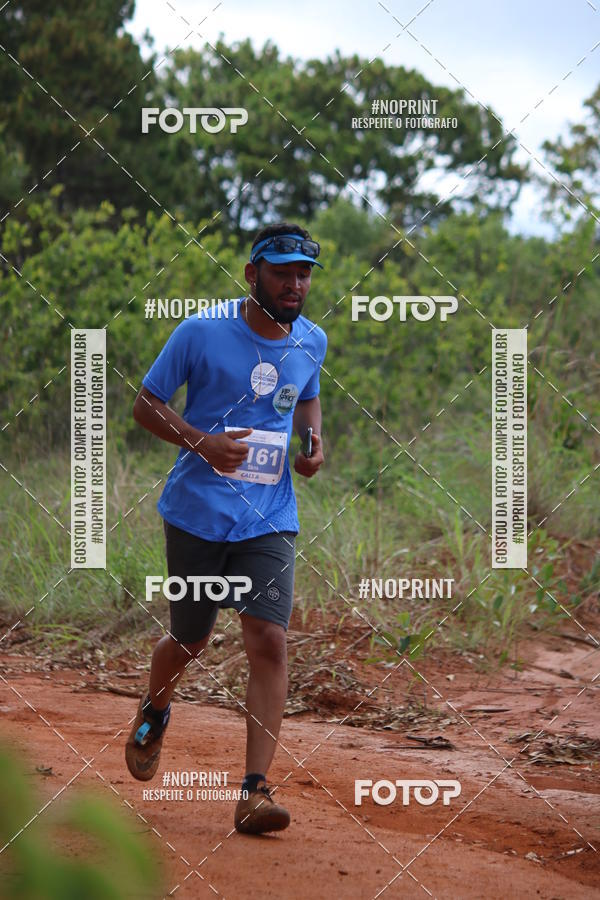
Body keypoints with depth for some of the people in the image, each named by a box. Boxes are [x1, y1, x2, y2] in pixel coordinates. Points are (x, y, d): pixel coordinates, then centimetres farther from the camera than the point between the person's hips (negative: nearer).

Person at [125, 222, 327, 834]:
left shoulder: (311, 342, 5)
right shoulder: (201, 333, -9)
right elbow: (146, 404, -2)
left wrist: (313, 441, 4)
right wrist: (203, 442, -19)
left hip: (269, 518, 2)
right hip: (197, 512, -2)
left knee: (269, 640, -13)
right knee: (190, 640, 11)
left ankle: (254, 793, -12)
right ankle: (153, 715, 47)